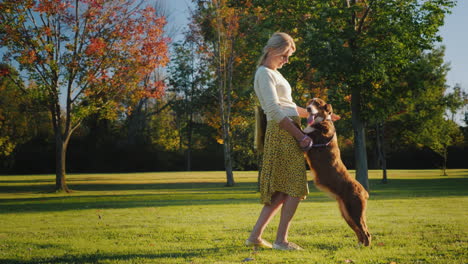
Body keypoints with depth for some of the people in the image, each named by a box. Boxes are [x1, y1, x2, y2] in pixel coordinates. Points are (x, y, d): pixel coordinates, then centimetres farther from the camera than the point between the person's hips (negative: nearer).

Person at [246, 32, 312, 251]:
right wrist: (300, 136, -17)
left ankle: (255, 236, 11)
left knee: (281, 190, 9)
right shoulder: (265, 74, -8)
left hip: (288, 132, 10)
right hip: (282, 133, -10)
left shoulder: (274, 73, 23)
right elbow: (274, 111, -17)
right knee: (294, 187, -8)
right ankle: (281, 240, -5)